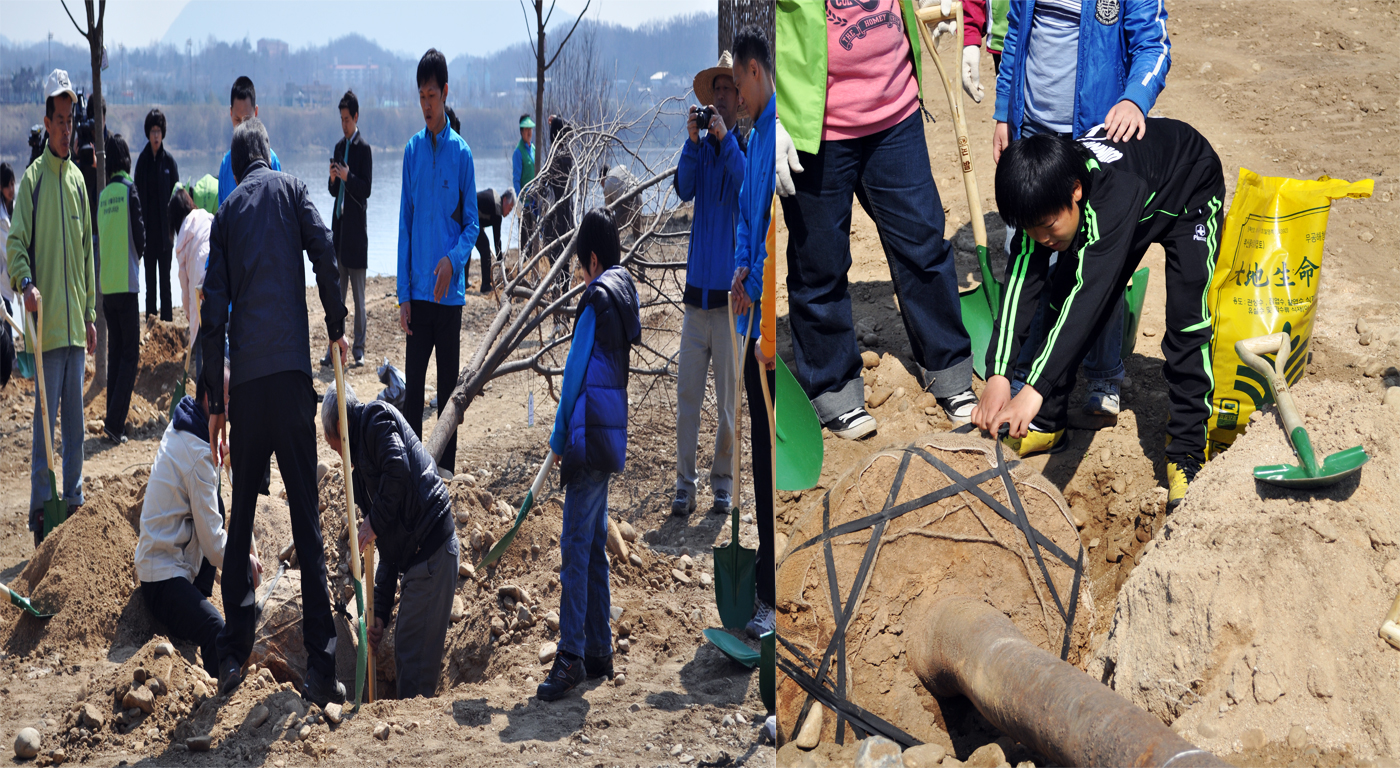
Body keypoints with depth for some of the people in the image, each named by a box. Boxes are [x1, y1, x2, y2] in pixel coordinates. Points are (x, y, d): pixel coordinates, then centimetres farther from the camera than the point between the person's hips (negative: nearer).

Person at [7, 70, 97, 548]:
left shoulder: (78, 179, 14)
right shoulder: (33, 178, -5)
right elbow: (17, 242, -9)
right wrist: (26, 283, -27)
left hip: (75, 324, 6)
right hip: (46, 324, -6)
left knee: (76, 421, 12)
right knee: (46, 417, -4)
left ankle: (74, 501, 21)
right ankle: (39, 510, 2)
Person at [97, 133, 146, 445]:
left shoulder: (103, 195, 8)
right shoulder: (129, 190, -8)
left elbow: (102, 238, 12)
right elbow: (140, 237, -7)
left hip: (106, 283, 6)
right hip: (126, 282, -6)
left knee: (115, 351, 13)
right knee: (129, 353, -3)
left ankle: (113, 420, 12)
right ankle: (115, 422, -11)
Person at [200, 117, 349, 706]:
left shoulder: (226, 213, 15)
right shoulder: (291, 191, 10)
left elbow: (213, 313, 9)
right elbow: (324, 255, -7)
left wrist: (214, 401, 13)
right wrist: (337, 328, 8)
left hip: (243, 376, 2)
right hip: (290, 369, -2)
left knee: (241, 514, 13)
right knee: (306, 518, -1)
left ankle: (232, 655, 13)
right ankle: (321, 667, -5)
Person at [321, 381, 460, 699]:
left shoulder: (376, 417, 1)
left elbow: (398, 468, -21)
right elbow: (388, 553, 22)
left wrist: (375, 521, -11)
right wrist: (380, 613, 16)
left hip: (432, 550, -10)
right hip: (415, 556, 10)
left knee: (414, 656, -7)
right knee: (405, 650, 15)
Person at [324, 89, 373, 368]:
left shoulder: (363, 148, -7)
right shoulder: (339, 147, 14)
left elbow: (366, 189, -12)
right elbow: (335, 190, 16)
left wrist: (348, 177, -25)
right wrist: (333, 180, -4)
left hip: (356, 228, -7)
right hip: (339, 224, 7)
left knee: (358, 295, -1)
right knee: (337, 294, 8)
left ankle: (359, 349, 5)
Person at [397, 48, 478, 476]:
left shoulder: (461, 153, -3)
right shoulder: (412, 151, 5)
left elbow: (472, 224, 2)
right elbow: (405, 224, 6)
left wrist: (453, 260, -19)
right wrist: (404, 294, 1)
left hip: (450, 291, -2)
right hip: (418, 290, 2)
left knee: (448, 384, 4)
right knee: (413, 385, 3)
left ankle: (446, 468, 12)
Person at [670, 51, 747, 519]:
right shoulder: (702, 146, 11)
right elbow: (684, 189, -3)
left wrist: (725, 138, -19)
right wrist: (693, 141, -14)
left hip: (730, 289, -3)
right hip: (697, 286, 3)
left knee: (728, 398, 2)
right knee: (686, 394, 1)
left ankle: (723, 484, 12)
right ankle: (685, 482, 7)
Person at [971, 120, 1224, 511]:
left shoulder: (1115, 192, -48)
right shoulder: (1045, 200, -29)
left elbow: (1090, 294, -55)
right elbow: (1021, 281, -33)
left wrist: (1035, 390, -62)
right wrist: (998, 375, -45)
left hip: (1188, 195, -6)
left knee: (1187, 321, -19)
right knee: (1062, 298, -2)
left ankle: (1186, 452, -10)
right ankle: (1047, 422, 13)